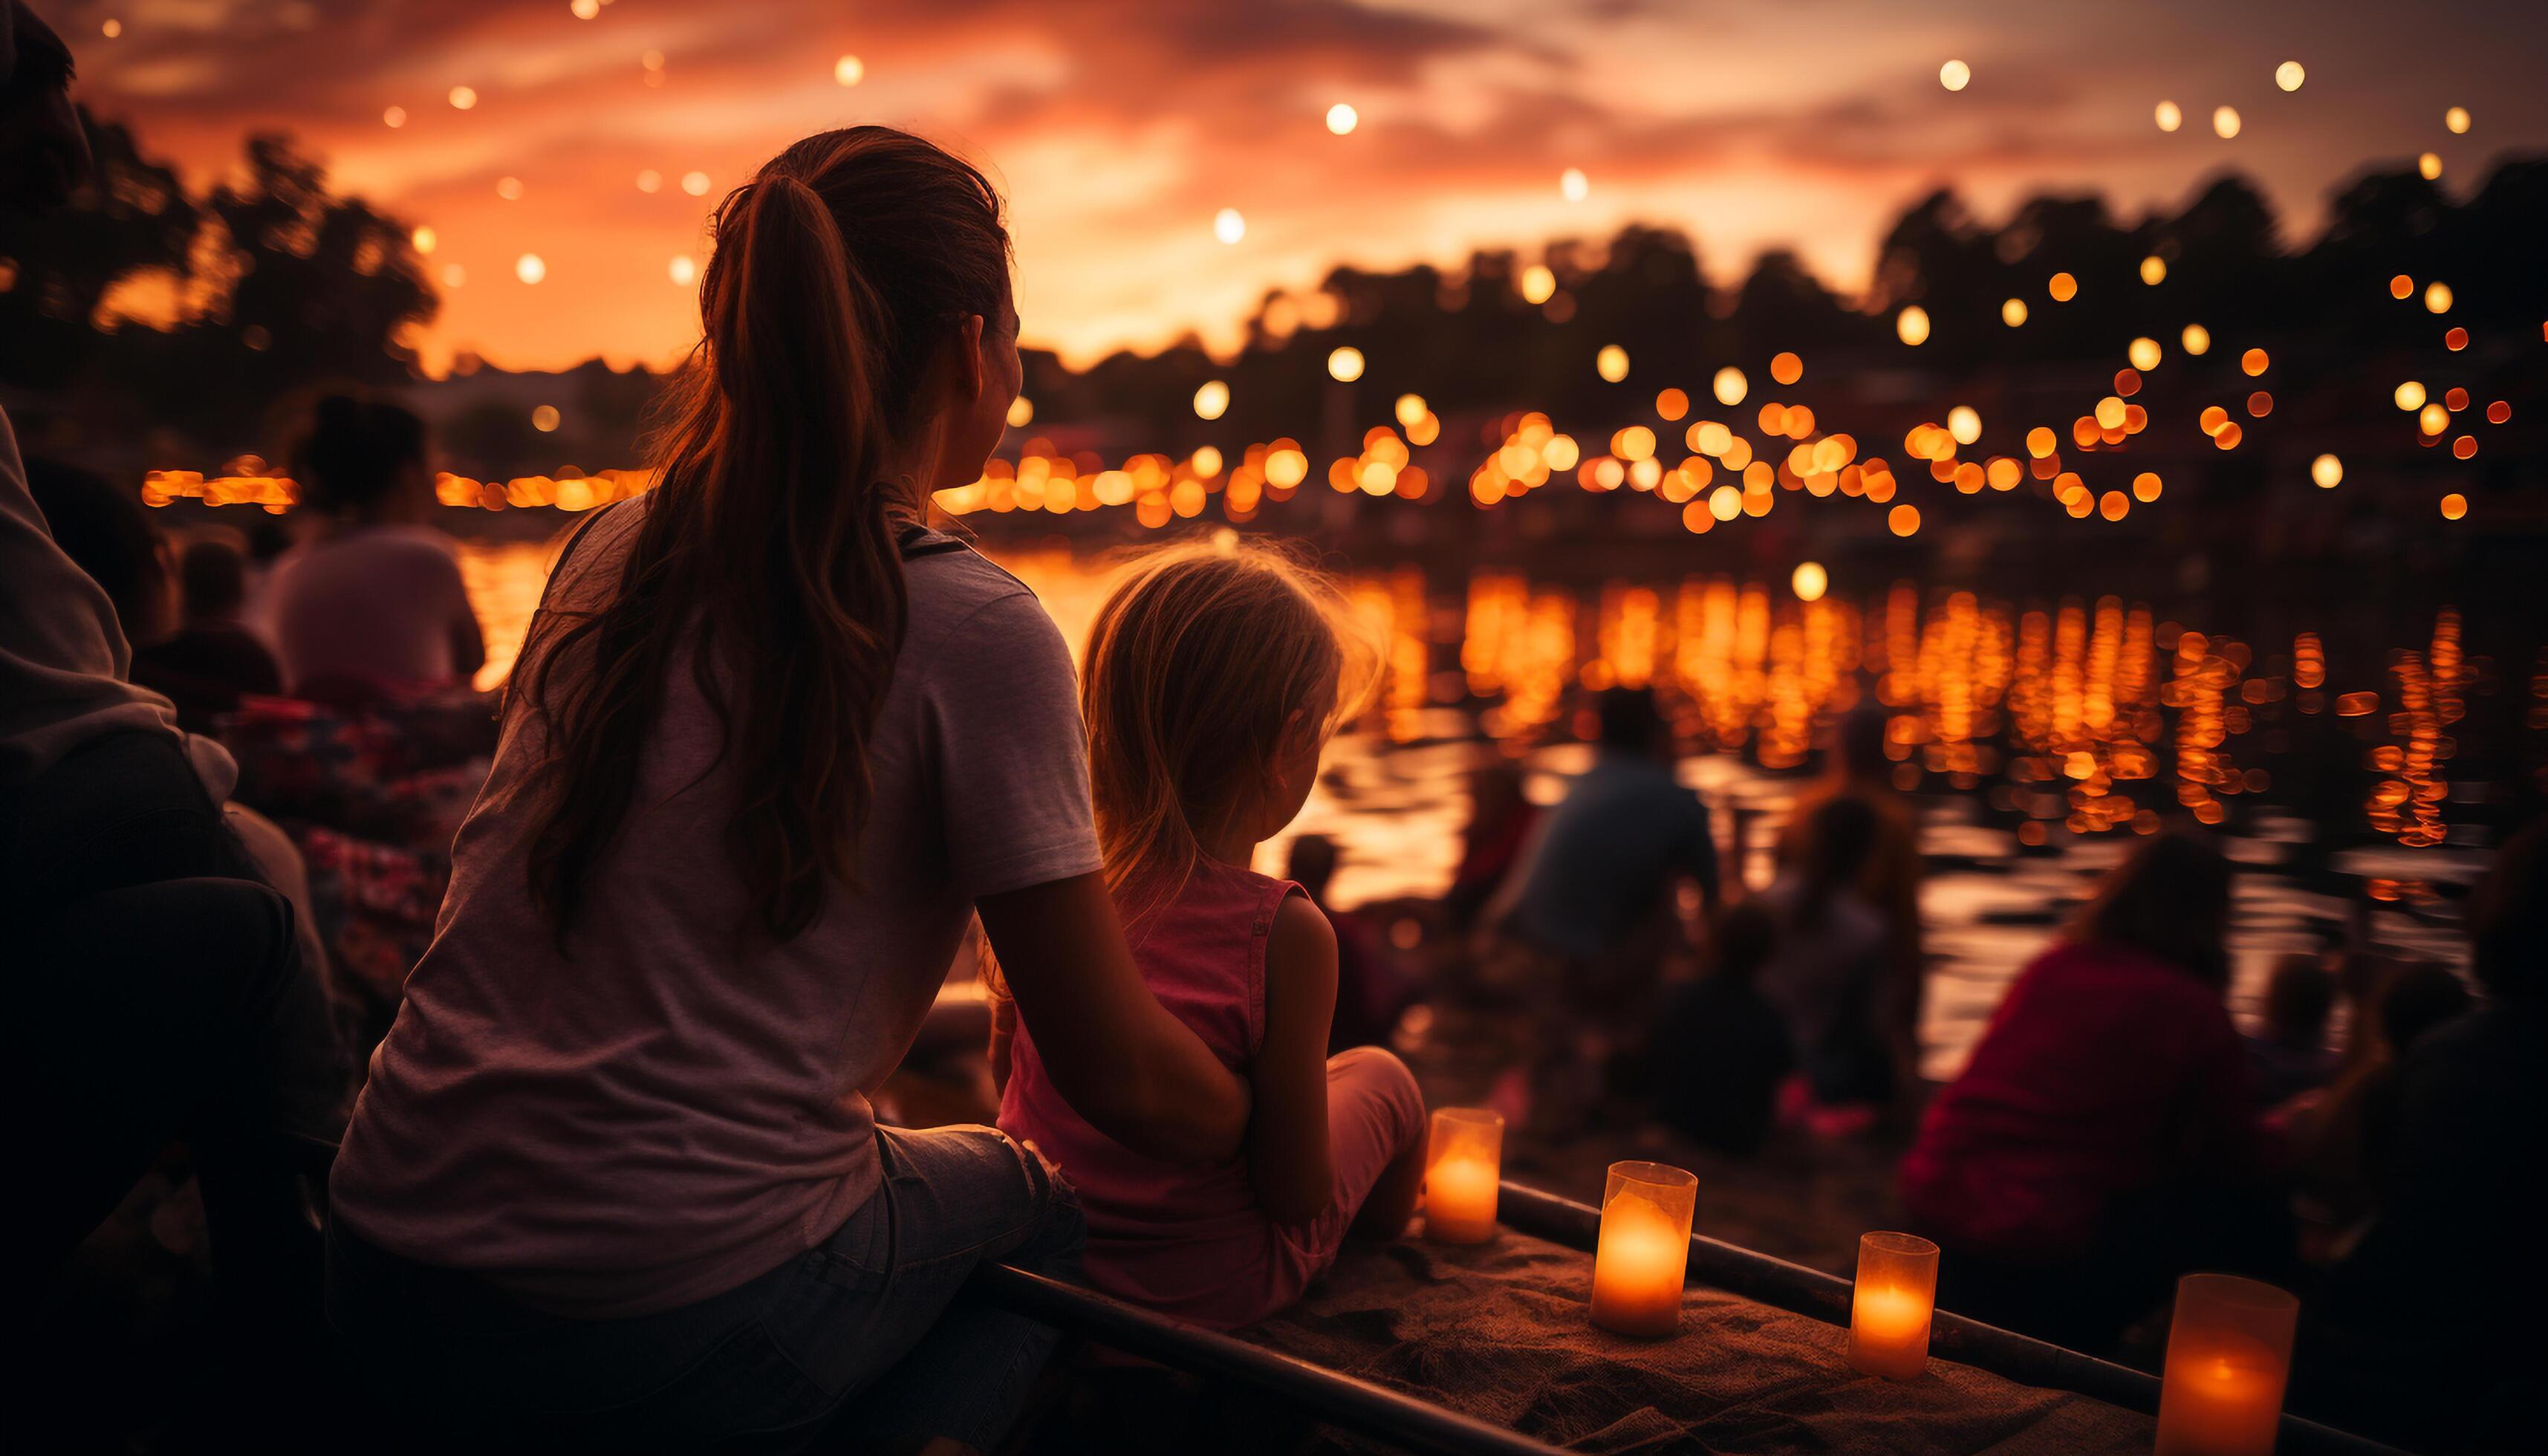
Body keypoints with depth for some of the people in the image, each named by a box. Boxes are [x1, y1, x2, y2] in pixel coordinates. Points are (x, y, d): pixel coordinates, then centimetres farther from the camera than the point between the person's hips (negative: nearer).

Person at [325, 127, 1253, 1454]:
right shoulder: (976, 632, -12)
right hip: (673, 1333, -6)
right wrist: (1271, 1132, 15)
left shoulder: (609, 553, 5)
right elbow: (1116, 1076, -6)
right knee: (1029, 1208, 23)